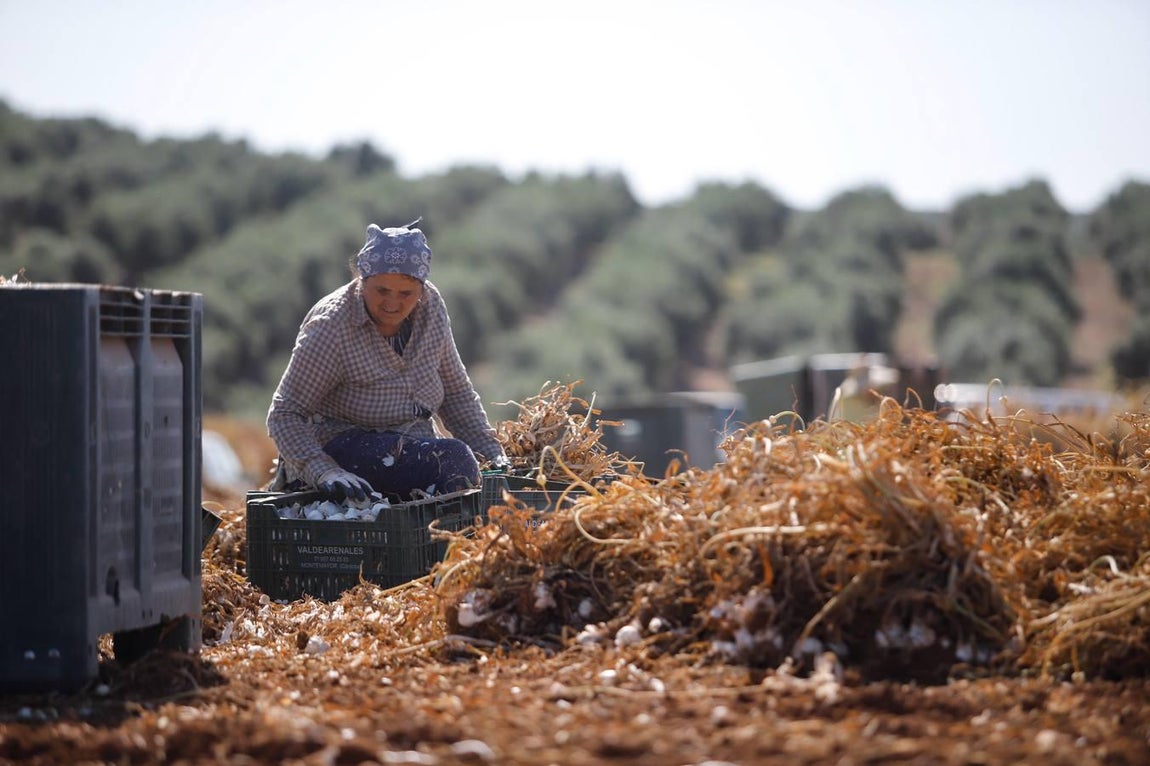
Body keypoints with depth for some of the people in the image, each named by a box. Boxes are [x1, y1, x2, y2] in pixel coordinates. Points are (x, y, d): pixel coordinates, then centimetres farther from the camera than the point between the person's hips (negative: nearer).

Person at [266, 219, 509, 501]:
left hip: (415, 445, 6)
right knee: (454, 460, -30)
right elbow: (284, 414, -18)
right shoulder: (331, 327, -18)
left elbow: (456, 392, 11)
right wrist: (324, 471, -33)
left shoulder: (430, 306, -1)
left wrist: (491, 452, 1)